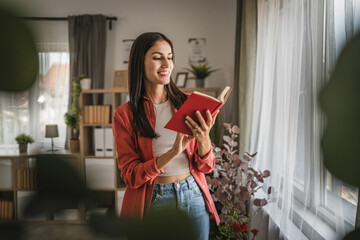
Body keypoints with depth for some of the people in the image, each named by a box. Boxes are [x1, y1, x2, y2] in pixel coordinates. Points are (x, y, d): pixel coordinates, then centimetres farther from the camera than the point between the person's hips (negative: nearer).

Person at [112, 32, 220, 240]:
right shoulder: (124, 115, -6)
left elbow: (205, 167, 1)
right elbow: (131, 176, -11)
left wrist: (203, 139, -21)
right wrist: (172, 153, -25)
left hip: (194, 197, 3)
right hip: (152, 201, -2)